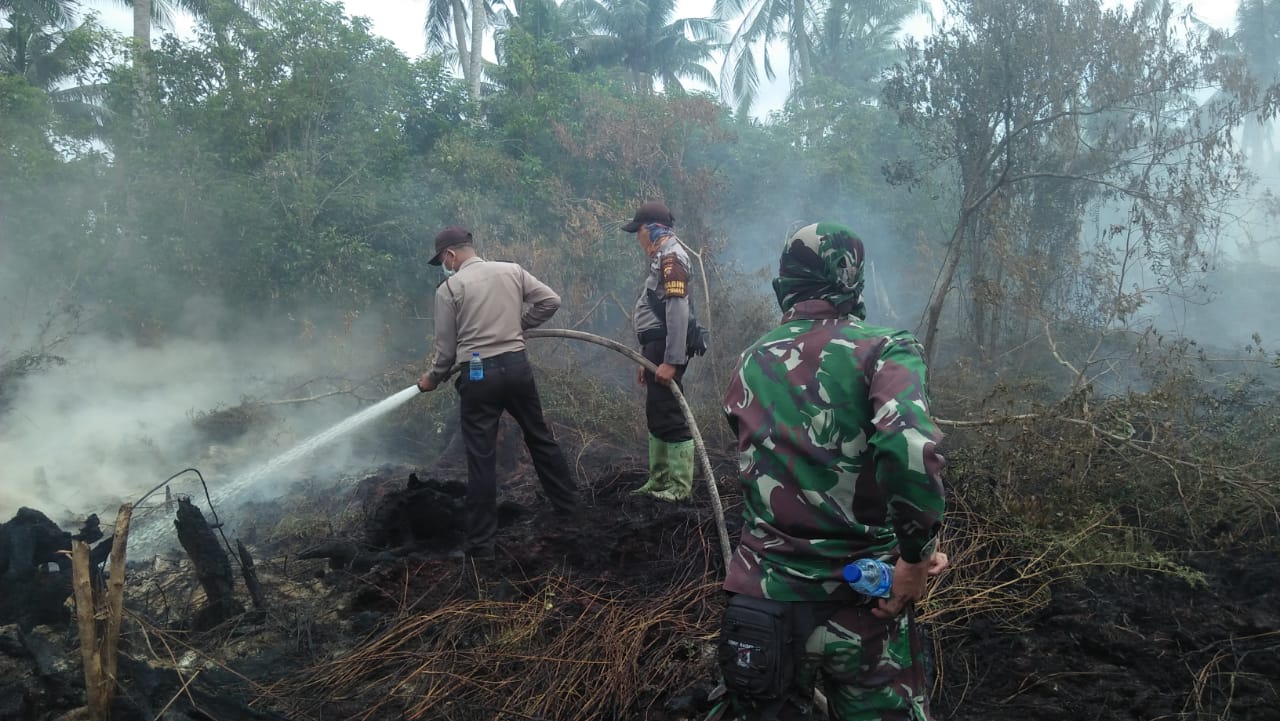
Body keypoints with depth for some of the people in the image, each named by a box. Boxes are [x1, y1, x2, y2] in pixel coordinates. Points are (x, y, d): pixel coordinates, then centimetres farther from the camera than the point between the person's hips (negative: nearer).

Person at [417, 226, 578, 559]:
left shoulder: (449, 288, -4)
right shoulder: (511, 270, 6)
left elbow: (446, 348, -1)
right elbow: (550, 300, 3)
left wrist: (432, 379, 17)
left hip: (478, 375, -4)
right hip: (517, 365, 4)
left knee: (482, 458, 0)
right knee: (539, 437, 20)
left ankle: (480, 544, 5)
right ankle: (568, 504, 32)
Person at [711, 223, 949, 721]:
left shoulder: (749, 366, 5)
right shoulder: (882, 351, -10)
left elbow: (772, 475, 9)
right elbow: (910, 450, -30)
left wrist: (911, 545, 9)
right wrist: (916, 558, -16)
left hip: (764, 603, 4)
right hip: (863, 605, -3)